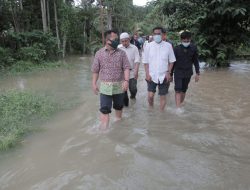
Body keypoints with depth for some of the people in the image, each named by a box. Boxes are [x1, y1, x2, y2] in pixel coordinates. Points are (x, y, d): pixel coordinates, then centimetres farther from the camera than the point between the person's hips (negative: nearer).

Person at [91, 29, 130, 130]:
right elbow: (95, 70, 5)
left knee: (118, 106, 16)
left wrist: (126, 80, -18)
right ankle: (103, 129, 1)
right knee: (104, 109, -4)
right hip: (105, 86, -1)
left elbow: (126, 68, -5)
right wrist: (94, 83, 3)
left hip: (119, 85, 1)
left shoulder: (121, 53, 0)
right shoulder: (99, 53, 0)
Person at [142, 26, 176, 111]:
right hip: (151, 76, 0)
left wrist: (168, 72, -3)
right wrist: (147, 74, -4)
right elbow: (145, 62, 3)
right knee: (150, 95, -4)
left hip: (163, 76, 0)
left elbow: (171, 61, 4)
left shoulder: (168, 46, -2)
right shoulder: (148, 46, -2)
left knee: (162, 96, 7)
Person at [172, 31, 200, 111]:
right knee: (178, 90, -11)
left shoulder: (193, 48, -3)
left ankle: (180, 104, 25)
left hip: (188, 73, 2)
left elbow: (195, 61, 6)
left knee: (183, 90, 10)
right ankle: (178, 108, -14)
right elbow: (173, 62, 0)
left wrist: (197, 73, 3)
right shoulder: (176, 49, -8)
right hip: (178, 72, -2)